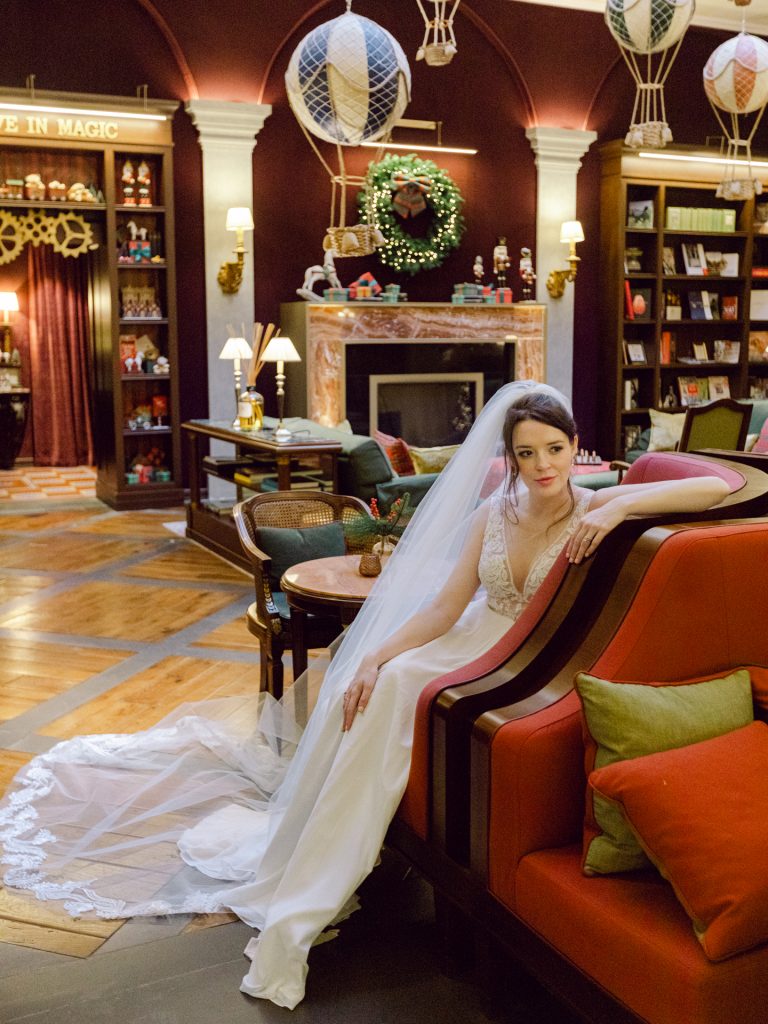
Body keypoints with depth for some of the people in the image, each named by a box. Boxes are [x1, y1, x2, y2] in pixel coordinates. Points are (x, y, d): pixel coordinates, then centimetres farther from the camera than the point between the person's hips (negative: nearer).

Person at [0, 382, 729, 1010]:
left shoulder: (596, 512, -10)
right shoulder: (494, 511, 3)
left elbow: (721, 485, -19)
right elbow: (443, 607, 0)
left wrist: (623, 503, -29)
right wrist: (377, 655, -13)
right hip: (471, 647, 5)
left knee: (394, 693, -25)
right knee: (372, 681, -20)